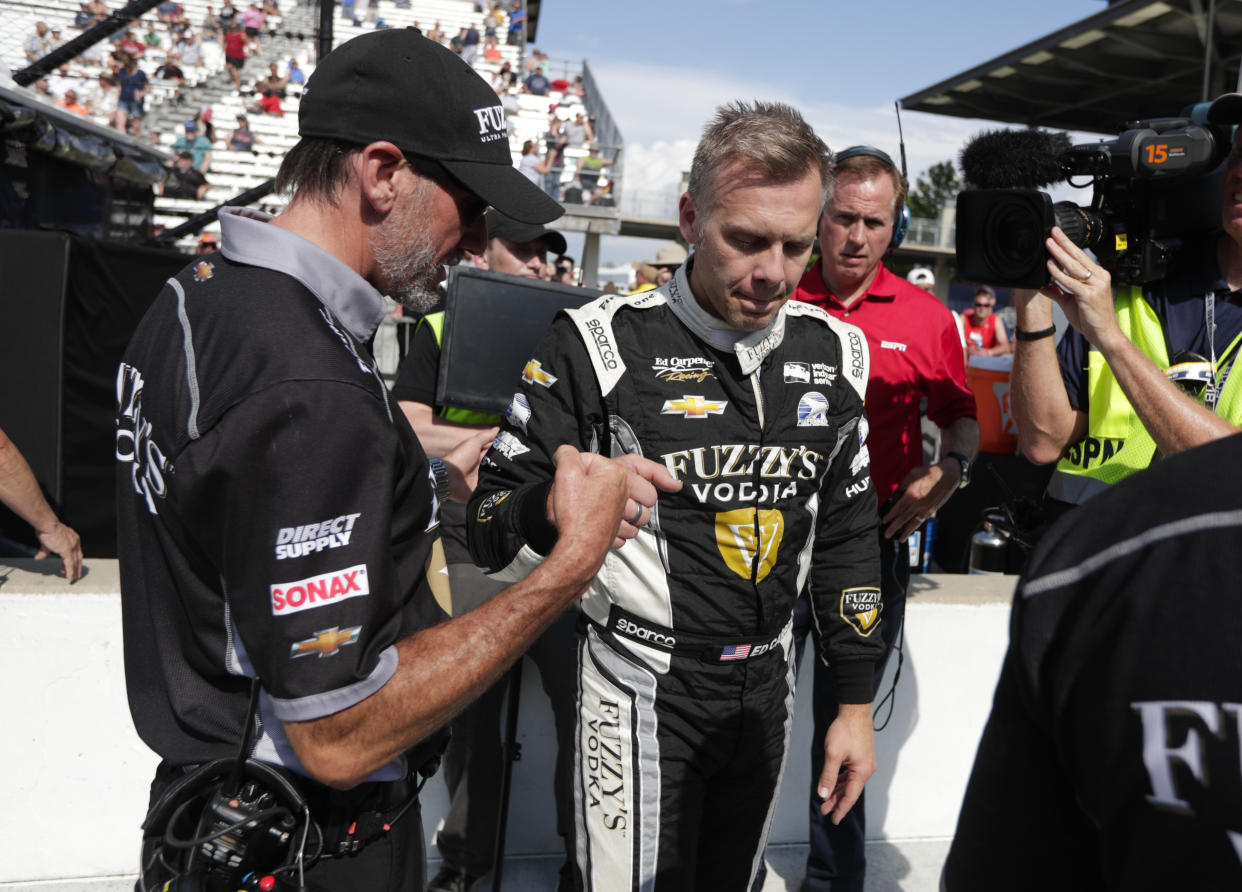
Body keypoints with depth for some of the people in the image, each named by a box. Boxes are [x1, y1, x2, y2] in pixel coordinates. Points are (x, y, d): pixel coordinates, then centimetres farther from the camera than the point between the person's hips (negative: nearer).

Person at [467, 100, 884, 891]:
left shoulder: (832, 352, 0)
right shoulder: (602, 343, -15)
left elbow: (848, 532, 9)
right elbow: (492, 532, -11)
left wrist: (857, 702, 10)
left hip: (767, 687, 5)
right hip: (643, 691, -4)